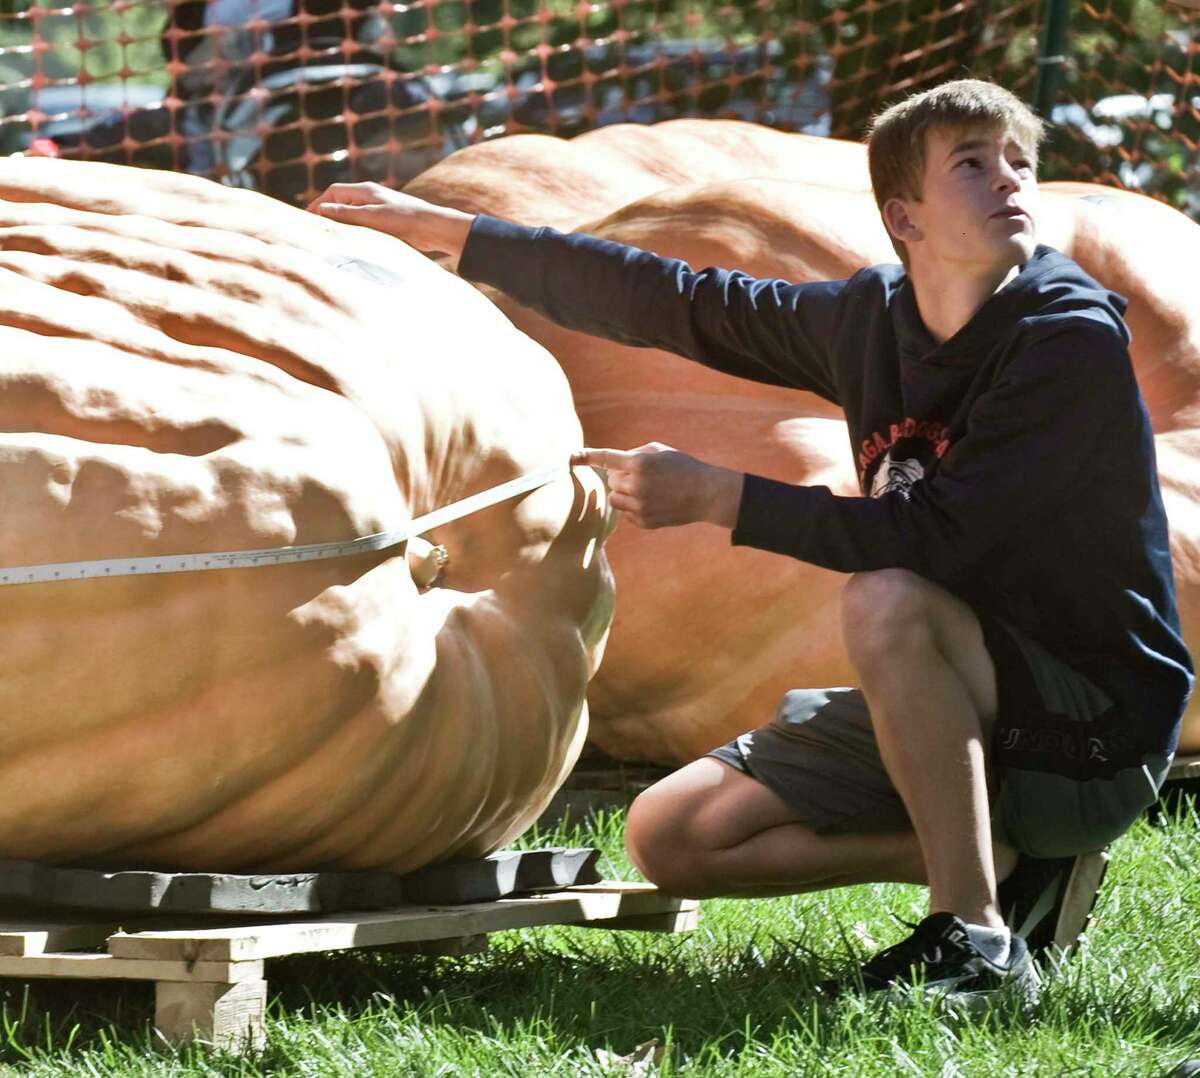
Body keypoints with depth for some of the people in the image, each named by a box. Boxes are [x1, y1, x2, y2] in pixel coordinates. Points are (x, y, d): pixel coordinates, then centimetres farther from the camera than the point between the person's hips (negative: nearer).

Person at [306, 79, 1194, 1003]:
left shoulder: (1074, 338, -19)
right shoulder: (874, 317, 1)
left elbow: (937, 535, -27)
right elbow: (676, 303, 9)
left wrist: (711, 495, -22)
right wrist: (449, 232, 11)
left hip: (1096, 736, -7)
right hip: (948, 711, 8)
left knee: (887, 601, -34)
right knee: (670, 835, 0)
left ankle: (978, 940, -28)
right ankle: (1004, 861, 1)